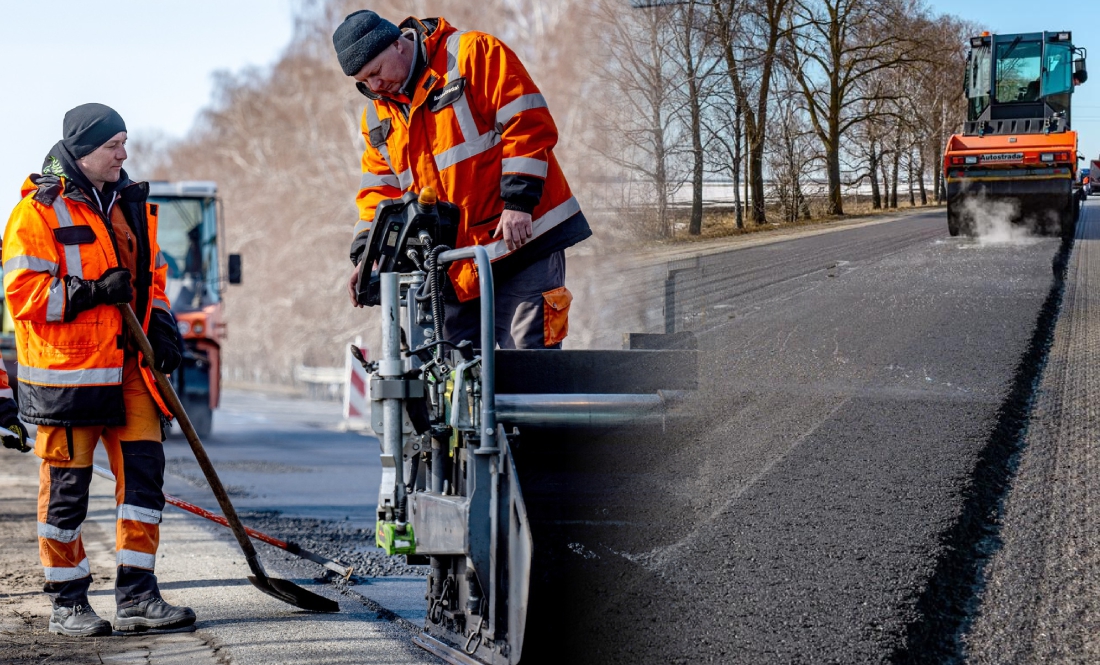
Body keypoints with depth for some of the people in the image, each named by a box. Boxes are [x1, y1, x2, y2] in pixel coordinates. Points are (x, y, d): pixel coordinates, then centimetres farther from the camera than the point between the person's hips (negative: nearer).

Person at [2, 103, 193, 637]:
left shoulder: (132, 205, 15)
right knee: (66, 487, 0)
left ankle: (136, 597, 8)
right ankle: (67, 603, 13)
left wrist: (162, 328, 7)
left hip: (129, 368, 6)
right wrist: (92, 292, -19)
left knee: (144, 473, 1)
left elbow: (151, 276, 23)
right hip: (66, 370, -6)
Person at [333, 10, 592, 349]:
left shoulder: (472, 54, -6)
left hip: (521, 241, -7)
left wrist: (519, 201, -18)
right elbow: (381, 190, 15)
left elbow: (528, 123, -13)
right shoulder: (378, 116, 15)